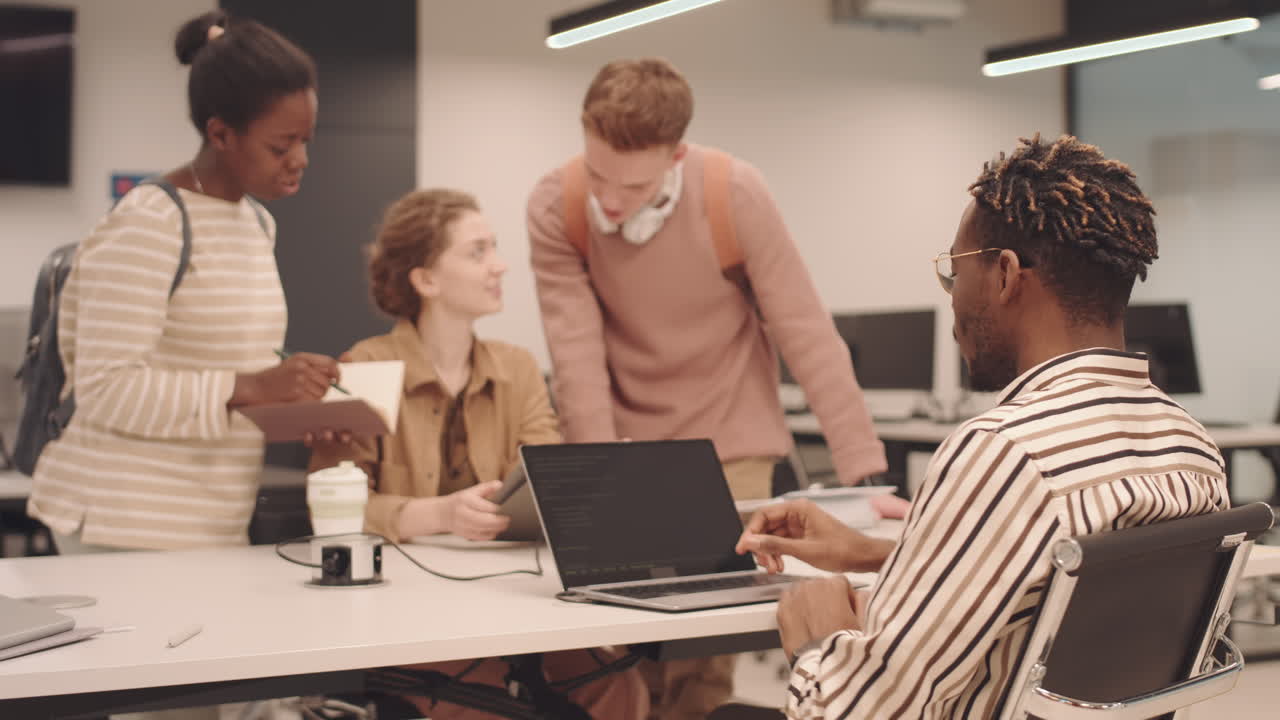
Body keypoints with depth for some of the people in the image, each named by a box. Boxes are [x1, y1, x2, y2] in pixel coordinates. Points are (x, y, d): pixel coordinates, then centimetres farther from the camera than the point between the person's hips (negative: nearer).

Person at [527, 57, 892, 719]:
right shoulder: (556, 206, -13)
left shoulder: (736, 194, -18)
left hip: (726, 448, -1)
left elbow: (807, 334, -16)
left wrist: (862, 472, -19)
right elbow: (576, 352, -16)